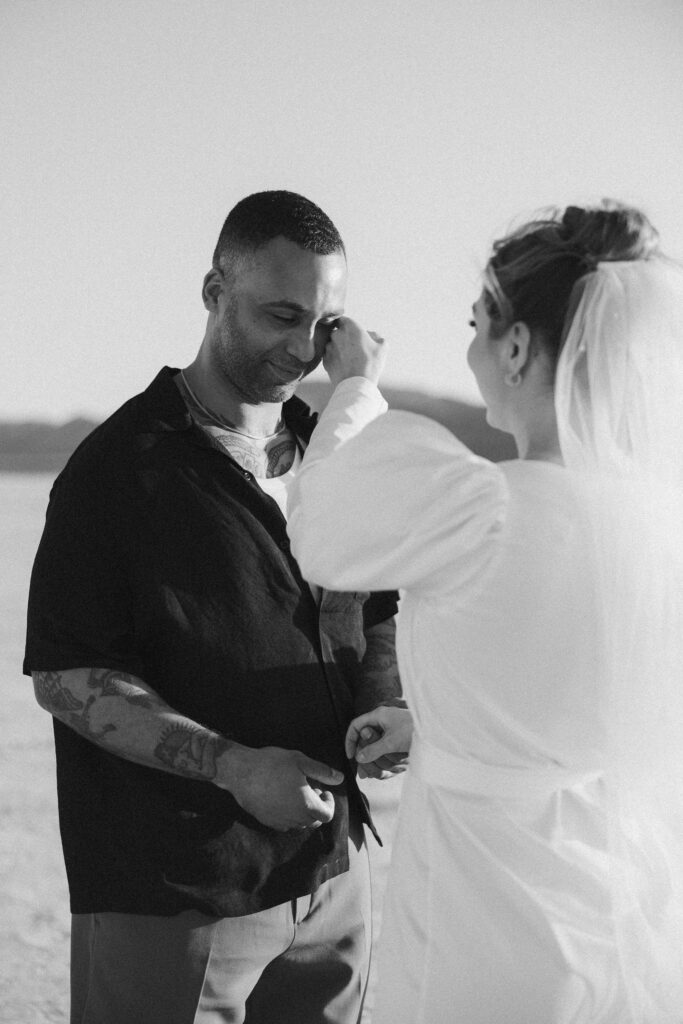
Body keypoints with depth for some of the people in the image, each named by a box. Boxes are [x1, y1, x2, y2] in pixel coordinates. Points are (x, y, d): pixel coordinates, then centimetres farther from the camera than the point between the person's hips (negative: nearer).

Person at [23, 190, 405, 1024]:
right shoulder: (118, 470, -10)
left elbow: (375, 617, 19)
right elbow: (67, 676, -14)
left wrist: (386, 707, -3)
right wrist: (234, 767, -22)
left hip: (329, 869, 6)